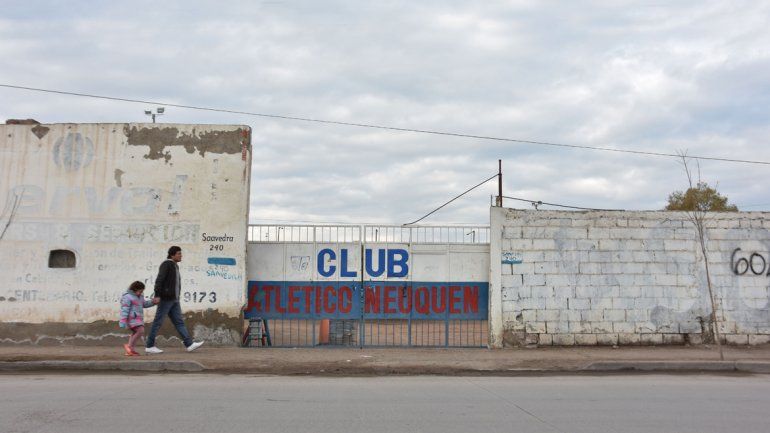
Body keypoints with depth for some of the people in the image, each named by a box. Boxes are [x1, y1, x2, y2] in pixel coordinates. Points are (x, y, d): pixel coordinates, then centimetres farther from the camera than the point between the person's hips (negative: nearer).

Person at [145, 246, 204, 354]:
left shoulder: (175, 266, 18)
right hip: (165, 298, -9)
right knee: (158, 322, -2)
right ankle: (149, 347, 6)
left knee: (179, 322, 4)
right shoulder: (166, 264, -9)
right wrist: (157, 295, -27)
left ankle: (189, 344, 0)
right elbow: (159, 280, -19)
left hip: (174, 300, 9)